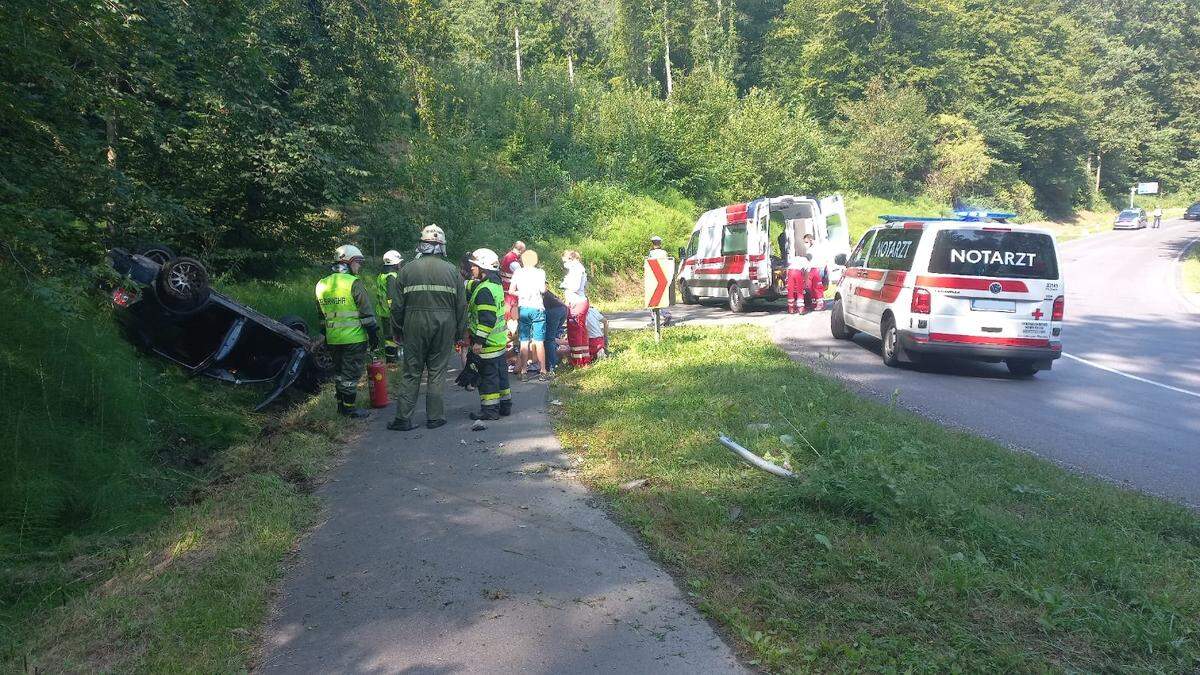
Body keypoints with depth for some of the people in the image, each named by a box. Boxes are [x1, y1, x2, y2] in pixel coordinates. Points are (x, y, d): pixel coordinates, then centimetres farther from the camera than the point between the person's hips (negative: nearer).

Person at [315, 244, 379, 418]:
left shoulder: (322, 285, 11)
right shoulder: (354, 283, -11)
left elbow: (321, 316, 18)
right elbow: (367, 314, -12)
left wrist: (325, 335, 25)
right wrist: (374, 335, -6)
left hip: (333, 339, 7)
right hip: (354, 338, -7)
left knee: (339, 371, 17)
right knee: (351, 372, 0)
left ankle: (341, 404, 25)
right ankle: (349, 408, 4)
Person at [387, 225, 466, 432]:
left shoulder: (407, 269, 0)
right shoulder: (451, 270, 1)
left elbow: (397, 305, 2)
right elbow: (462, 306, 3)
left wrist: (398, 329, 14)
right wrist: (459, 332, 12)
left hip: (415, 327, 0)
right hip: (444, 327, 0)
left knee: (411, 372, 6)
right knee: (438, 371, 8)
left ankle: (403, 418, 6)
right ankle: (435, 417, 11)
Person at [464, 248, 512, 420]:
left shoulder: (484, 290, -19)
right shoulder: (495, 284, 11)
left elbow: (487, 319, -24)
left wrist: (479, 341, -22)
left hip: (487, 343, -10)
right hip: (499, 341, 10)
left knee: (488, 376, -2)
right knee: (500, 374, 16)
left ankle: (490, 409, 4)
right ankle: (505, 405, 25)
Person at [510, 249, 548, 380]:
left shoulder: (517, 273, 5)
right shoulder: (540, 272, -1)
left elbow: (511, 291, 3)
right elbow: (543, 289, -10)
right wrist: (540, 288, 11)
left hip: (522, 308, 2)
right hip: (537, 308, -2)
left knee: (524, 341, 6)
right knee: (539, 341, 0)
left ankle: (523, 371, 6)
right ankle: (542, 371, 0)